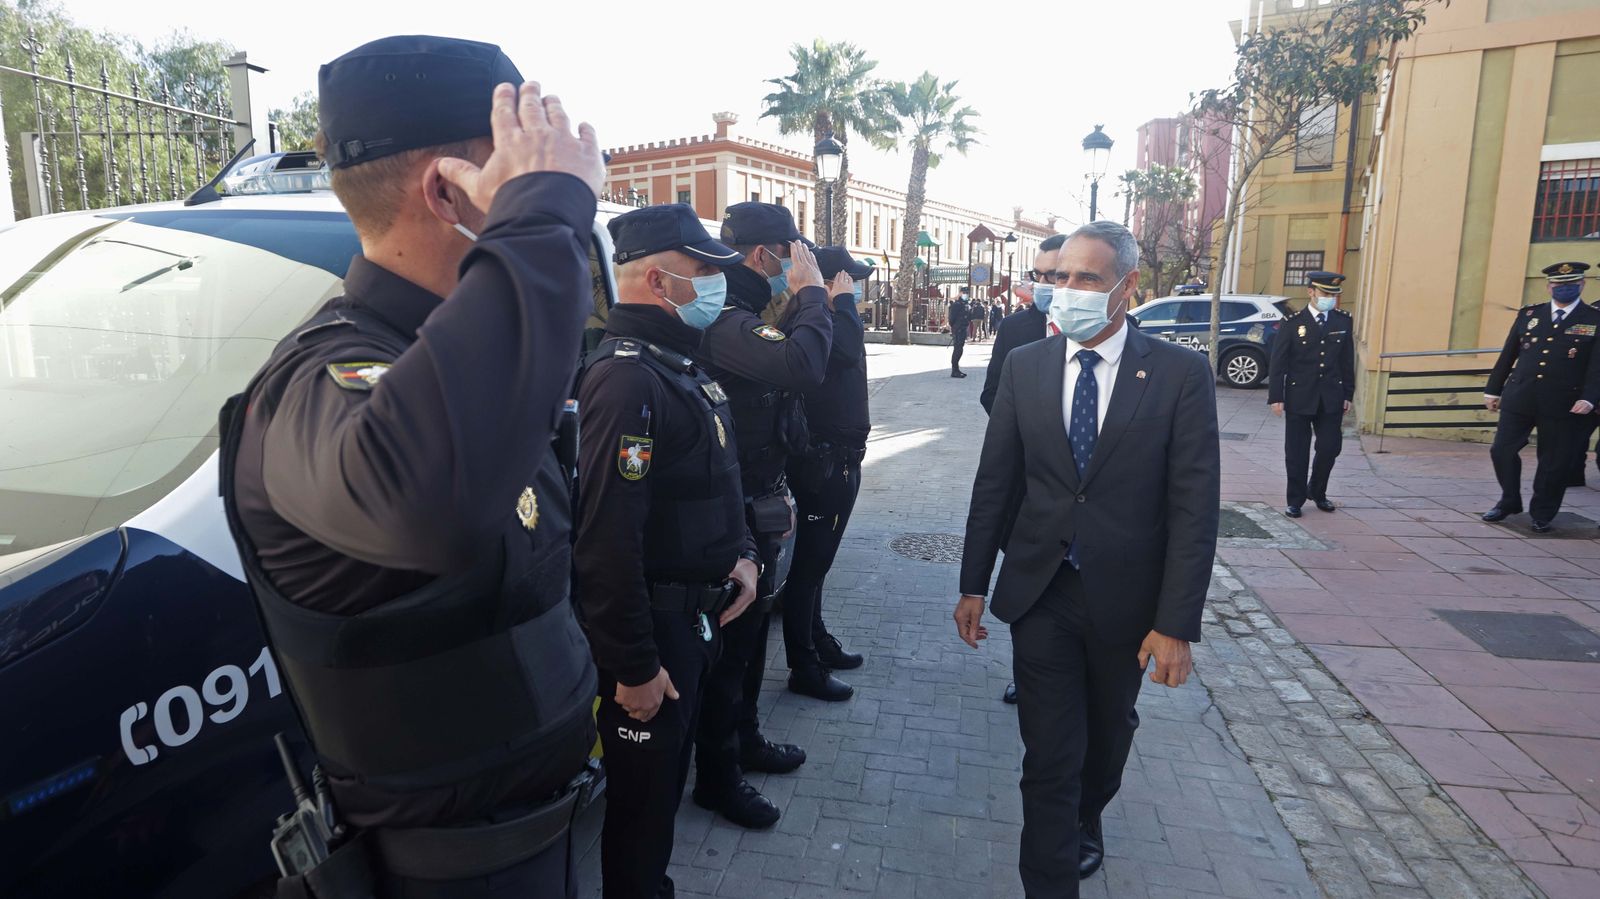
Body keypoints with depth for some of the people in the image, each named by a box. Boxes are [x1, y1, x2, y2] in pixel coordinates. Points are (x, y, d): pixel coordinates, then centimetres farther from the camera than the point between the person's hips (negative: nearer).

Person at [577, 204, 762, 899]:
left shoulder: (679, 365, 10)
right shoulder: (627, 377, -23)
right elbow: (608, 539, -28)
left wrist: (741, 553, 6)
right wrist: (634, 666, -24)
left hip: (695, 617, 10)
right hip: (653, 632, -10)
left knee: (668, 779, 25)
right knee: (642, 797, 10)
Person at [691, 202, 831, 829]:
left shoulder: (745, 316, 11)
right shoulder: (727, 322, -23)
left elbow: (794, 367, 11)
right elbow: (803, 365, -38)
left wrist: (803, 300, 4)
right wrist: (811, 291, -25)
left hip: (761, 499, 11)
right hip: (744, 510, -11)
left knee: (750, 629, 23)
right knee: (733, 640, 4)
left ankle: (743, 740, 42)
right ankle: (716, 776, 23)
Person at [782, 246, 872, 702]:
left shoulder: (828, 319, 14)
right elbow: (847, 350, -33)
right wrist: (842, 300, -22)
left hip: (839, 458, 10)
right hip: (824, 460, -10)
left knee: (816, 559, 20)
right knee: (810, 562, -1)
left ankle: (819, 642, 35)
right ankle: (804, 668, 11)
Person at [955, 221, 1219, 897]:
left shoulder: (1180, 373, -9)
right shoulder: (1025, 366, -2)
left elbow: (1194, 509, -11)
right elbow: (994, 483, 2)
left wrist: (1176, 623, -14)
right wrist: (973, 585, 3)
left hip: (1124, 598, 0)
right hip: (1040, 592, 0)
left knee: (1107, 733, 24)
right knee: (1048, 754, 3)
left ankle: (1085, 824, 53)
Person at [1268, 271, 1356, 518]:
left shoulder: (1344, 321, 5)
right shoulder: (1292, 323, -5)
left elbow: (1347, 361, 9)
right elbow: (1277, 363, -5)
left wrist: (1348, 394, 8)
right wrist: (1276, 397, -9)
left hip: (1331, 398, 3)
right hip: (1299, 398, -3)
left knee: (1330, 447, 4)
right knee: (1297, 452, 3)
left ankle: (1317, 491, 28)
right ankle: (1295, 500, 15)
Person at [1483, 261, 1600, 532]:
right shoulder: (1529, 314, 10)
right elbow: (1507, 355, 13)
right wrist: (1493, 390, 12)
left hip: (1563, 406, -2)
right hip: (1518, 399, 2)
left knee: (1555, 463, 4)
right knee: (1502, 451, 4)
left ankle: (1542, 515, 19)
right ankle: (1509, 502, 24)